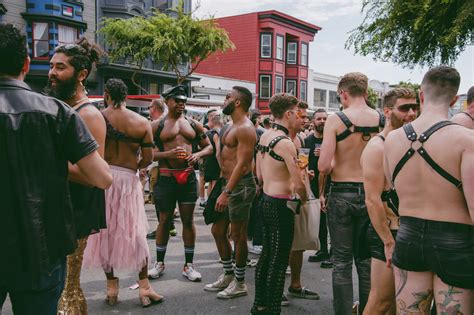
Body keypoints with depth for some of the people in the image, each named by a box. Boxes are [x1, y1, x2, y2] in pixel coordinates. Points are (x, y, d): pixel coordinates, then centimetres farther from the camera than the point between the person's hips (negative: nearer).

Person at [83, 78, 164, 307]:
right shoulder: (142, 122, 0)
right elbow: (148, 158, -2)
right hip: (128, 179, 0)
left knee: (105, 230, 11)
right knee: (135, 231, 10)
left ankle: (111, 286, 19)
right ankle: (144, 286, 14)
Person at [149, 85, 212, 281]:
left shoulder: (194, 124, 10)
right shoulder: (158, 125, 1)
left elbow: (209, 147, 13)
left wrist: (198, 155, -7)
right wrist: (168, 154, -18)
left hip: (188, 177, 2)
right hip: (166, 177, -2)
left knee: (188, 220, 6)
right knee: (165, 220, 6)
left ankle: (189, 265, 16)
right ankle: (160, 263, 22)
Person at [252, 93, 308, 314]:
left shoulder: (264, 136, 8)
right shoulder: (285, 143, -18)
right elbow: (298, 184, -19)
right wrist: (304, 199, 0)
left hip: (266, 201, 9)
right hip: (281, 206, -9)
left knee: (266, 255, 18)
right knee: (279, 262, 0)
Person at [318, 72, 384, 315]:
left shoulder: (336, 120, -11)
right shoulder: (382, 120, -2)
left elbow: (323, 166, -16)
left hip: (342, 195, -3)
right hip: (371, 194, 4)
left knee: (342, 261, 7)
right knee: (366, 259, 16)